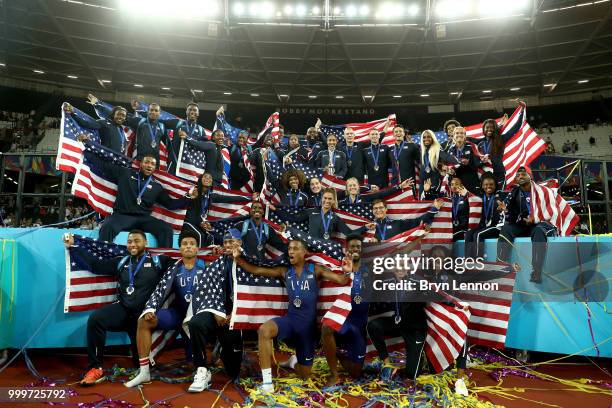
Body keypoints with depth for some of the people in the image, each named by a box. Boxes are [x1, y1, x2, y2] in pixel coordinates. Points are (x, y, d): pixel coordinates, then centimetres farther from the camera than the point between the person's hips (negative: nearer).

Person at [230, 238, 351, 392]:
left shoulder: (315, 270, -3)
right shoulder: (284, 271, 3)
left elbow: (341, 281, -9)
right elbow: (256, 270, 1)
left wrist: (346, 272, -31)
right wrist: (238, 258, -11)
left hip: (308, 322, -1)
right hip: (290, 318, 1)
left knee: (304, 375, 9)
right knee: (264, 330, -34)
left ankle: (294, 362, 49)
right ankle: (267, 383, -27)